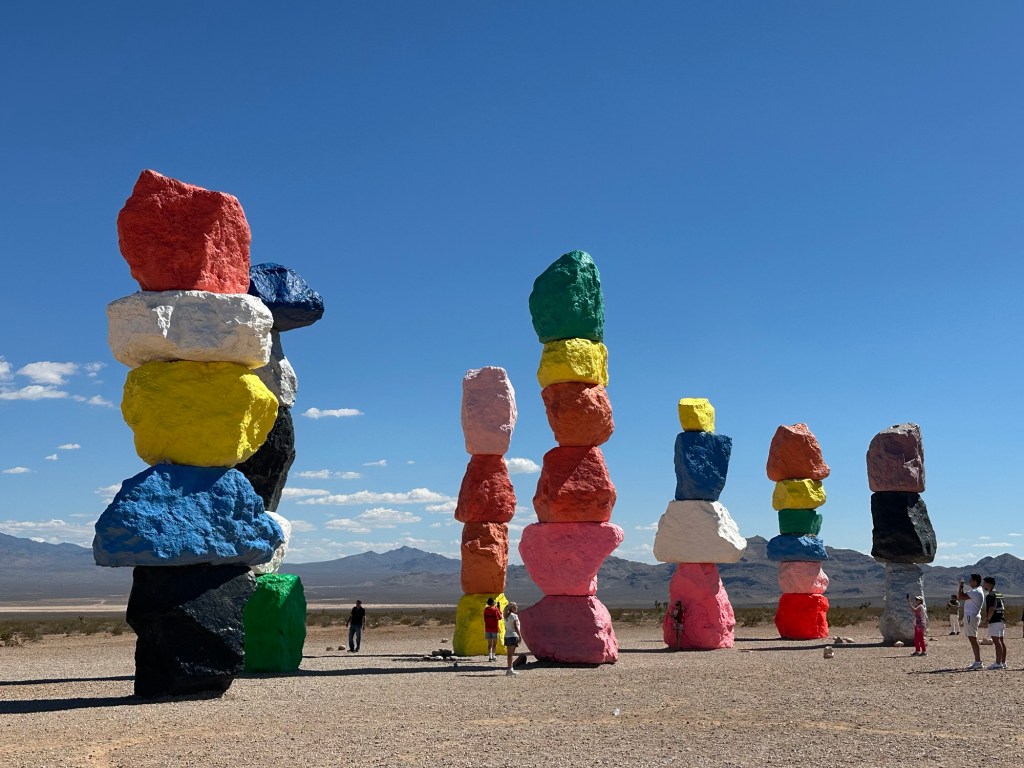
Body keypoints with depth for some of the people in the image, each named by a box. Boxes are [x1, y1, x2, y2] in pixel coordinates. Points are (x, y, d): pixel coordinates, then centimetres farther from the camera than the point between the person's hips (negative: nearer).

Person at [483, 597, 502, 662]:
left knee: (489, 644, 8)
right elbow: (500, 617, 1)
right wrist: (499, 609, 8)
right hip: (494, 629, -3)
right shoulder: (495, 609, -10)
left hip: (487, 629, 3)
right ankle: (493, 656, 2)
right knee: (495, 643, 6)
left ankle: (489, 656, 4)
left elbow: (485, 619, 5)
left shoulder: (485, 610, 0)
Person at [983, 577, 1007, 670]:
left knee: (996, 641, -10)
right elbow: (1003, 608, 20)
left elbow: (991, 609, -22)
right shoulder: (999, 594, 16)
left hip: (994, 621, -10)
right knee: (1001, 641, 13)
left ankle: (998, 663, -13)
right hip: (1001, 620, 10)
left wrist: (987, 618, -11)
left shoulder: (990, 595, -14)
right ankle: (1003, 662, 18)